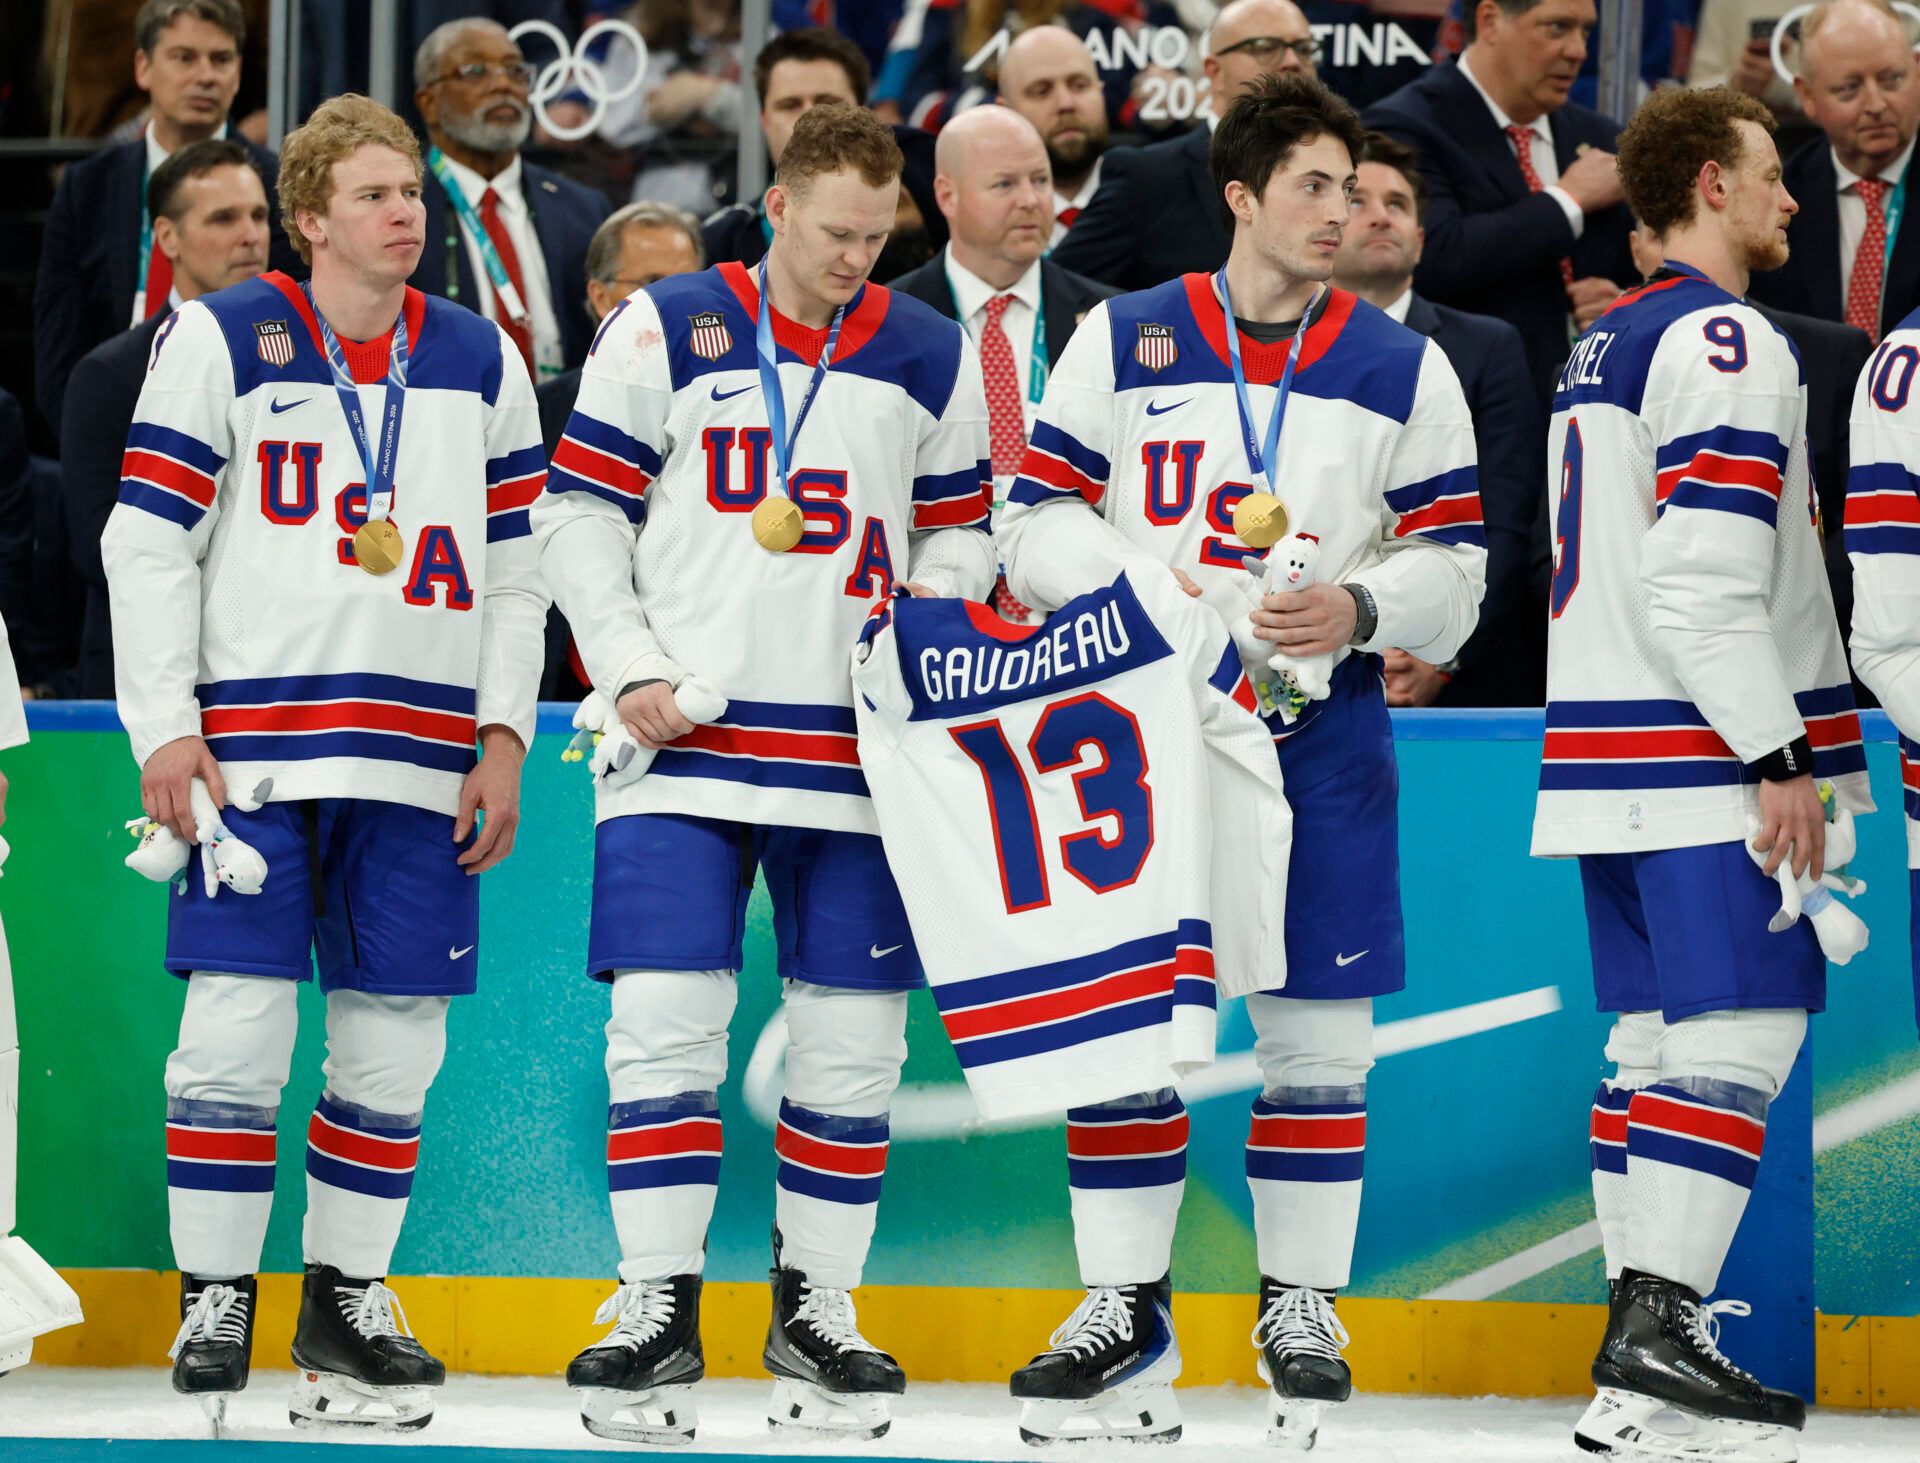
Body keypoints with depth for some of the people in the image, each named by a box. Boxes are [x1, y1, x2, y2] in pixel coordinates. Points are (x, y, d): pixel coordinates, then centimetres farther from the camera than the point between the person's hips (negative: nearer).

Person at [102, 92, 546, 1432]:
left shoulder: (480, 360, 11)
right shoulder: (219, 343, 0)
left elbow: (512, 564, 13)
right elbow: (146, 544, -1)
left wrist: (502, 733, 4)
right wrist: (165, 728, -8)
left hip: (420, 758, 4)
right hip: (252, 747, -3)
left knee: (395, 1041, 4)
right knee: (239, 1025, -7)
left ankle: (347, 1300, 15)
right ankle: (215, 1307, 3)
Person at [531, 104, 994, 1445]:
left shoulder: (933, 358, 9)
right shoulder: (665, 330, 2)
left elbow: (960, 533, 14)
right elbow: (579, 511, 3)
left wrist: (935, 601, -8)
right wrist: (633, 668, -7)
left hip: (856, 749, 2)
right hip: (685, 734, -2)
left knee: (852, 1034, 3)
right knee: (666, 1016, -8)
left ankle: (816, 1306, 15)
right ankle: (659, 1311, -2)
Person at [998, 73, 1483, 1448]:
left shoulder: (1402, 366, 5)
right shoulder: (1124, 340, 3)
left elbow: (1451, 553, 4)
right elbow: (1039, 514, 2)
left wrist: (1359, 609, -15)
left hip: (1322, 730, 0)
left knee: (1317, 1019, 0)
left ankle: (1301, 1301, 11)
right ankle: (1122, 1291, 11)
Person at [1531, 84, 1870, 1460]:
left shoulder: (1604, 345, 19)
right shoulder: (1722, 340, -12)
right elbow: (1706, 575, -20)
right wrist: (1779, 753, -19)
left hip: (1609, 751, 10)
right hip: (1702, 753, -10)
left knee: (1657, 1034, 10)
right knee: (1741, 1032, -11)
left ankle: (1641, 1334, 9)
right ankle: (1658, 1327, -18)